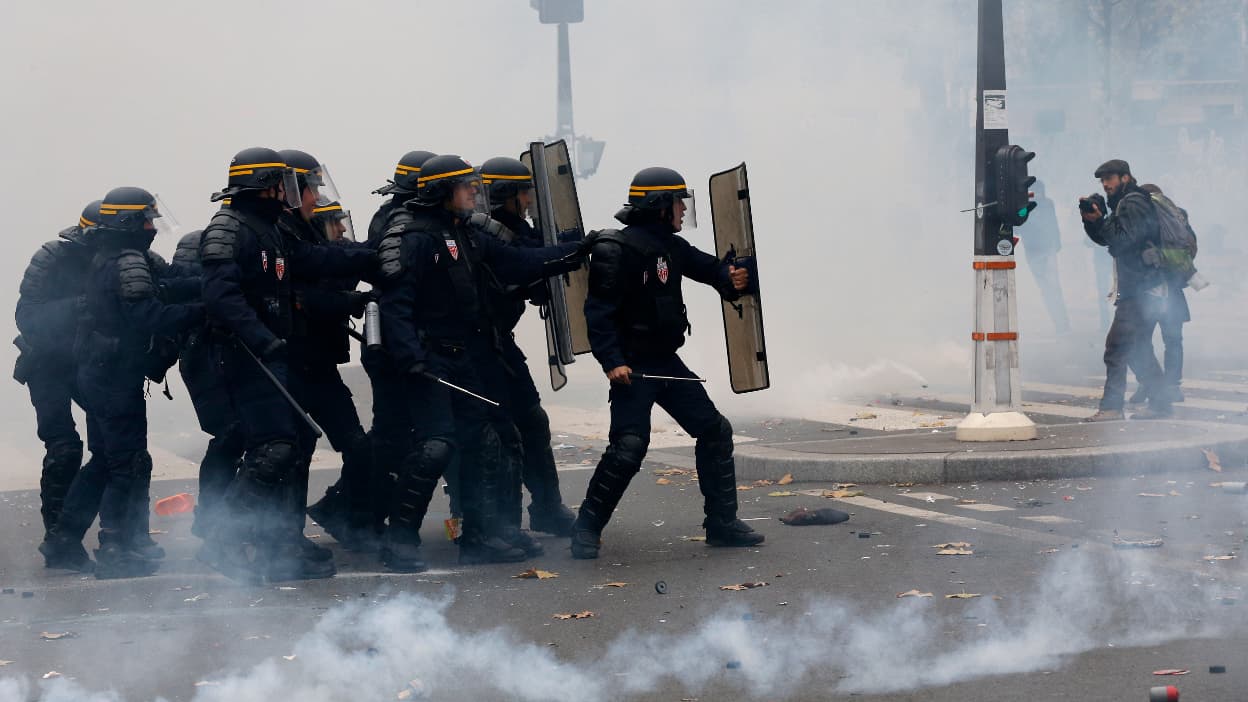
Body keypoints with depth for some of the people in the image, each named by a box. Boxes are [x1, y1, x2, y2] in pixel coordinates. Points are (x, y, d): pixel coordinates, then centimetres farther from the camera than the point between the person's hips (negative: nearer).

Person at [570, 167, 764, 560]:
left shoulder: (671, 246, 9)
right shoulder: (616, 250, -17)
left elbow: (705, 266, 15)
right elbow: (599, 311, -20)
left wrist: (730, 277, -10)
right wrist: (612, 362, -28)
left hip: (666, 363, 9)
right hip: (632, 367, -9)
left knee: (714, 430, 7)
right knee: (629, 446, -18)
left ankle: (722, 524, 17)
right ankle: (587, 530, -3)